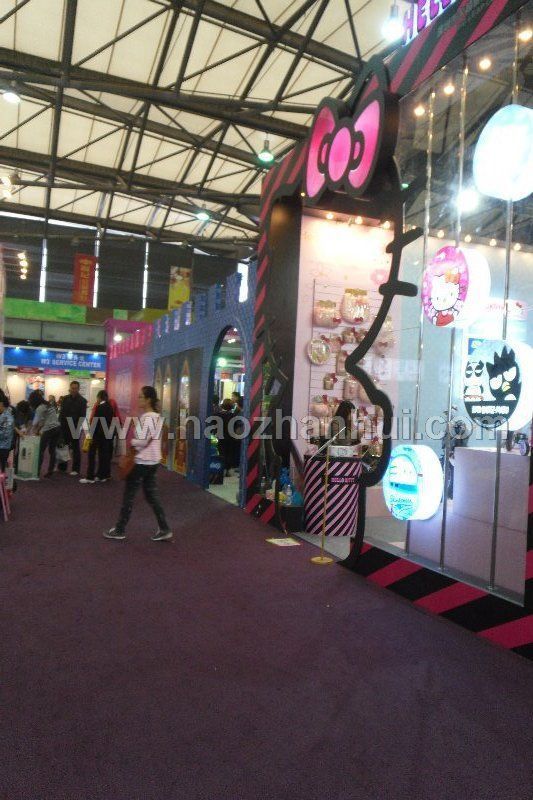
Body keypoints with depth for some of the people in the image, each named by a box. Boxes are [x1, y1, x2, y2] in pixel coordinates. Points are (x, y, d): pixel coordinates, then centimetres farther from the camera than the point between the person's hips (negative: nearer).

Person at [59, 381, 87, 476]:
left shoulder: (82, 400, -4)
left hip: (76, 427, -3)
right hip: (65, 426, 3)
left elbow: (82, 416, -8)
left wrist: (78, 427, -17)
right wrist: (60, 424, -3)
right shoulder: (65, 399, 7)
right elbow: (62, 413, 6)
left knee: (76, 448, 4)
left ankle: (76, 469, 9)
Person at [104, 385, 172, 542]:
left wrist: (129, 442, -9)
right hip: (153, 461, 9)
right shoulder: (157, 417, 12)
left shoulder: (147, 418, -18)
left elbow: (143, 441, -24)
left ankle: (120, 530, 14)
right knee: (152, 495, 12)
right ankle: (164, 530, 12)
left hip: (142, 461, -9)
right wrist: (136, 444, 7)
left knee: (129, 495, 3)